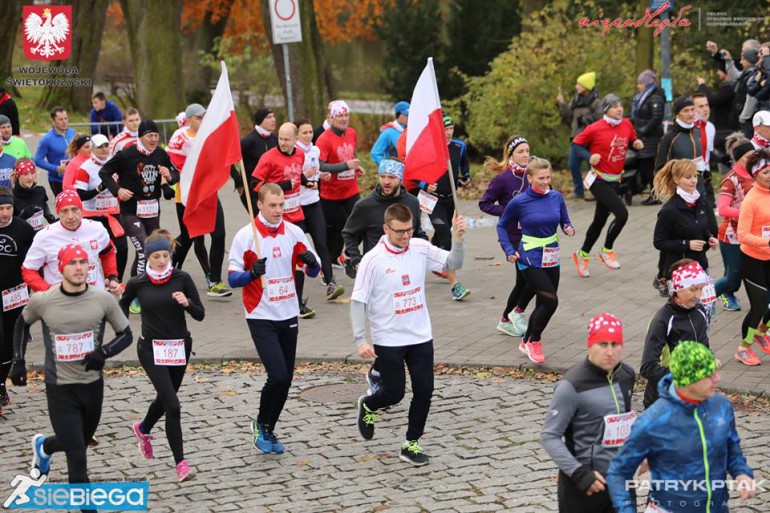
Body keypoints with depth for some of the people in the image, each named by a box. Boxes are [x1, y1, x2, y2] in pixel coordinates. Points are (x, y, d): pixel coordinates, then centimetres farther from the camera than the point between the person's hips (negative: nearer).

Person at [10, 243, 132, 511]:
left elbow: (126, 335, 2)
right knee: (76, 452, -7)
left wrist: (103, 352, -16)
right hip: (60, 388, -3)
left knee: (81, 441, 23)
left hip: (93, 384, 3)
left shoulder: (103, 299, -8)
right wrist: (18, 361, 6)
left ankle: (43, 447, 54)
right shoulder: (42, 301, -11)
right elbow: (23, 323, 11)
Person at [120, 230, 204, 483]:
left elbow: (200, 315, -4)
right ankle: (180, 461, -4)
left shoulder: (182, 279, -6)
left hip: (180, 346, 3)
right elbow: (123, 304, 16)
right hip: (151, 348, -3)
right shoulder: (137, 283, -6)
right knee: (172, 405, -14)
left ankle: (143, 429, 53)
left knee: (165, 398, 21)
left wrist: (187, 303, -22)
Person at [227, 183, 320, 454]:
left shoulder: (293, 232, 2)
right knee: (278, 375, -15)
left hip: (288, 315, 5)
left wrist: (311, 262, -17)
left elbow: (313, 271, 7)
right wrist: (252, 273, -30)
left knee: (286, 378, 8)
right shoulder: (245, 236, -10)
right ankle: (261, 424, 9)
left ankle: (269, 431, 26)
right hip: (261, 317, -5)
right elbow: (232, 278, -9)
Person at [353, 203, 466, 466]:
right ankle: (368, 406, 37)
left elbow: (453, 263, -3)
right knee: (394, 393, 3)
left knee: (424, 391, 2)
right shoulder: (373, 260, -15)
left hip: (421, 336, 4)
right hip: (388, 340, -4)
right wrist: (360, 340, -17)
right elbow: (358, 301, -11)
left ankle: (411, 445, 17)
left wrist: (458, 237, -21)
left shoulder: (420, 248, -2)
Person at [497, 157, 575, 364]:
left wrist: (569, 229, -14)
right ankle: (534, 341, 8)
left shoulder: (556, 197, -1)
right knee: (550, 301, -14)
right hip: (530, 259, -5)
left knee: (544, 303, 13)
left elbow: (565, 222, 9)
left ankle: (526, 342, 34)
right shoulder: (519, 202, -12)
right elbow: (502, 226, 2)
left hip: (551, 259, 5)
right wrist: (509, 251, -7)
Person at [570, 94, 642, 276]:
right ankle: (607, 251, 1)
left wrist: (637, 144, -5)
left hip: (615, 181, 6)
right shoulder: (595, 129, -14)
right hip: (599, 180, -6)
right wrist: (589, 156, -21)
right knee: (621, 214, -19)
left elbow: (633, 140, 18)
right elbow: (576, 144, -5)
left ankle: (582, 255, 33)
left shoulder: (626, 124, 2)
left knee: (600, 220, 15)